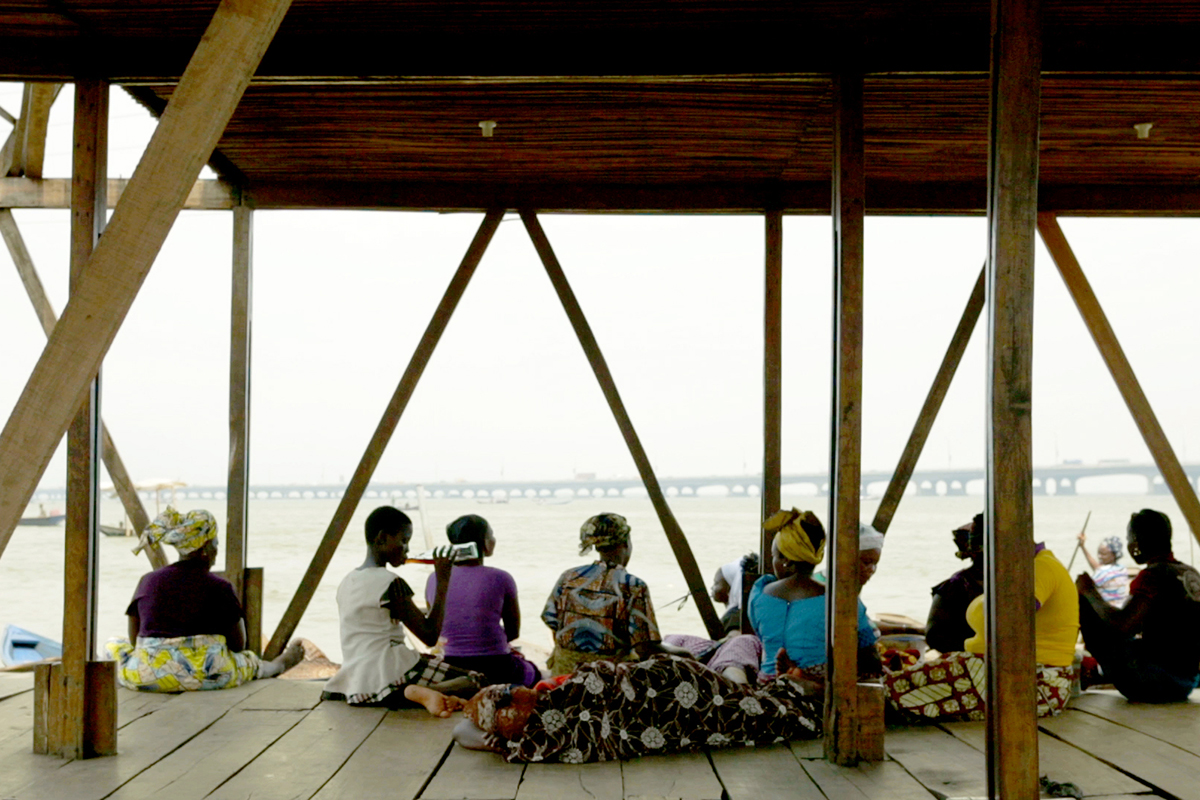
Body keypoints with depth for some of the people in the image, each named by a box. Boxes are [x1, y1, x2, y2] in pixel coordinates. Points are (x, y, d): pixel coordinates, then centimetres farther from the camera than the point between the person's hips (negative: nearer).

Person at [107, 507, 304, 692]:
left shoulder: (147, 581, -2)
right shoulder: (219, 588, -8)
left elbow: (134, 639, 7)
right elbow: (238, 645, 0)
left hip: (143, 679, 1)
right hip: (207, 678, -1)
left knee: (114, 646, 33)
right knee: (248, 660, 32)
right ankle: (277, 665, 63)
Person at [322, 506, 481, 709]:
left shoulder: (346, 582, 12)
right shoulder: (391, 583, -14)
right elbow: (430, 636, -13)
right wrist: (443, 581, -9)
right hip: (389, 675, -9)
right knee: (477, 680, -5)